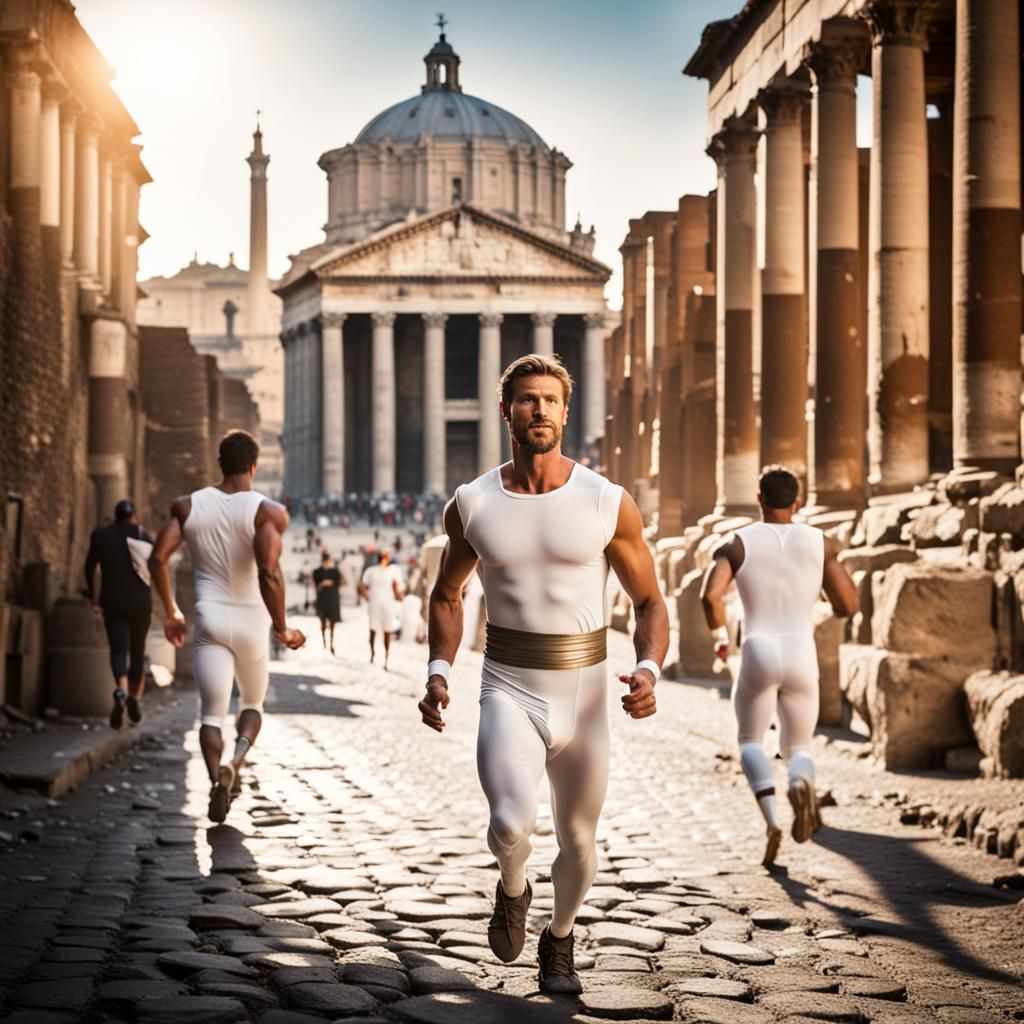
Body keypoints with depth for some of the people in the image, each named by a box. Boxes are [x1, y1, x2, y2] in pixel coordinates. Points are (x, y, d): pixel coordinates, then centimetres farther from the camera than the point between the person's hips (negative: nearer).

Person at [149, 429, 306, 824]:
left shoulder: (188, 506, 2)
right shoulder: (268, 512, -10)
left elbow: (158, 558, -2)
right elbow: (269, 571, -23)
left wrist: (171, 611, 10)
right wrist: (281, 628, -13)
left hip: (210, 618, 1)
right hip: (251, 621, -1)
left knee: (212, 713, 2)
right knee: (253, 703, 19)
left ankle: (217, 779, -23)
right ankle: (237, 758, -9)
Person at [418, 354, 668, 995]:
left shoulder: (609, 504, -6)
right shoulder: (472, 505, -2)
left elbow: (650, 600, 1)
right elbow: (447, 593, 14)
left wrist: (649, 671, -18)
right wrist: (439, 670, -2)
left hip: (584, 692, 1)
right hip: (508, 689, -1)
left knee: (579, 844, 13)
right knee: (511, 822, -24)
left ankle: (559, 942, 43)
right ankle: (513, 890, 12)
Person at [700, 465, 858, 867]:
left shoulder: (737, 544, 1)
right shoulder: (819, 543, 5)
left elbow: (710, 594, -13)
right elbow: (848, 606, 6)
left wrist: (719, 635, 7)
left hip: (757, 657, -1)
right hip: (802, 659, 1)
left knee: (751, 741, 21)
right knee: (798, 750, 16)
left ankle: (771, 819, -7)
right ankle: (801, 783, -25)